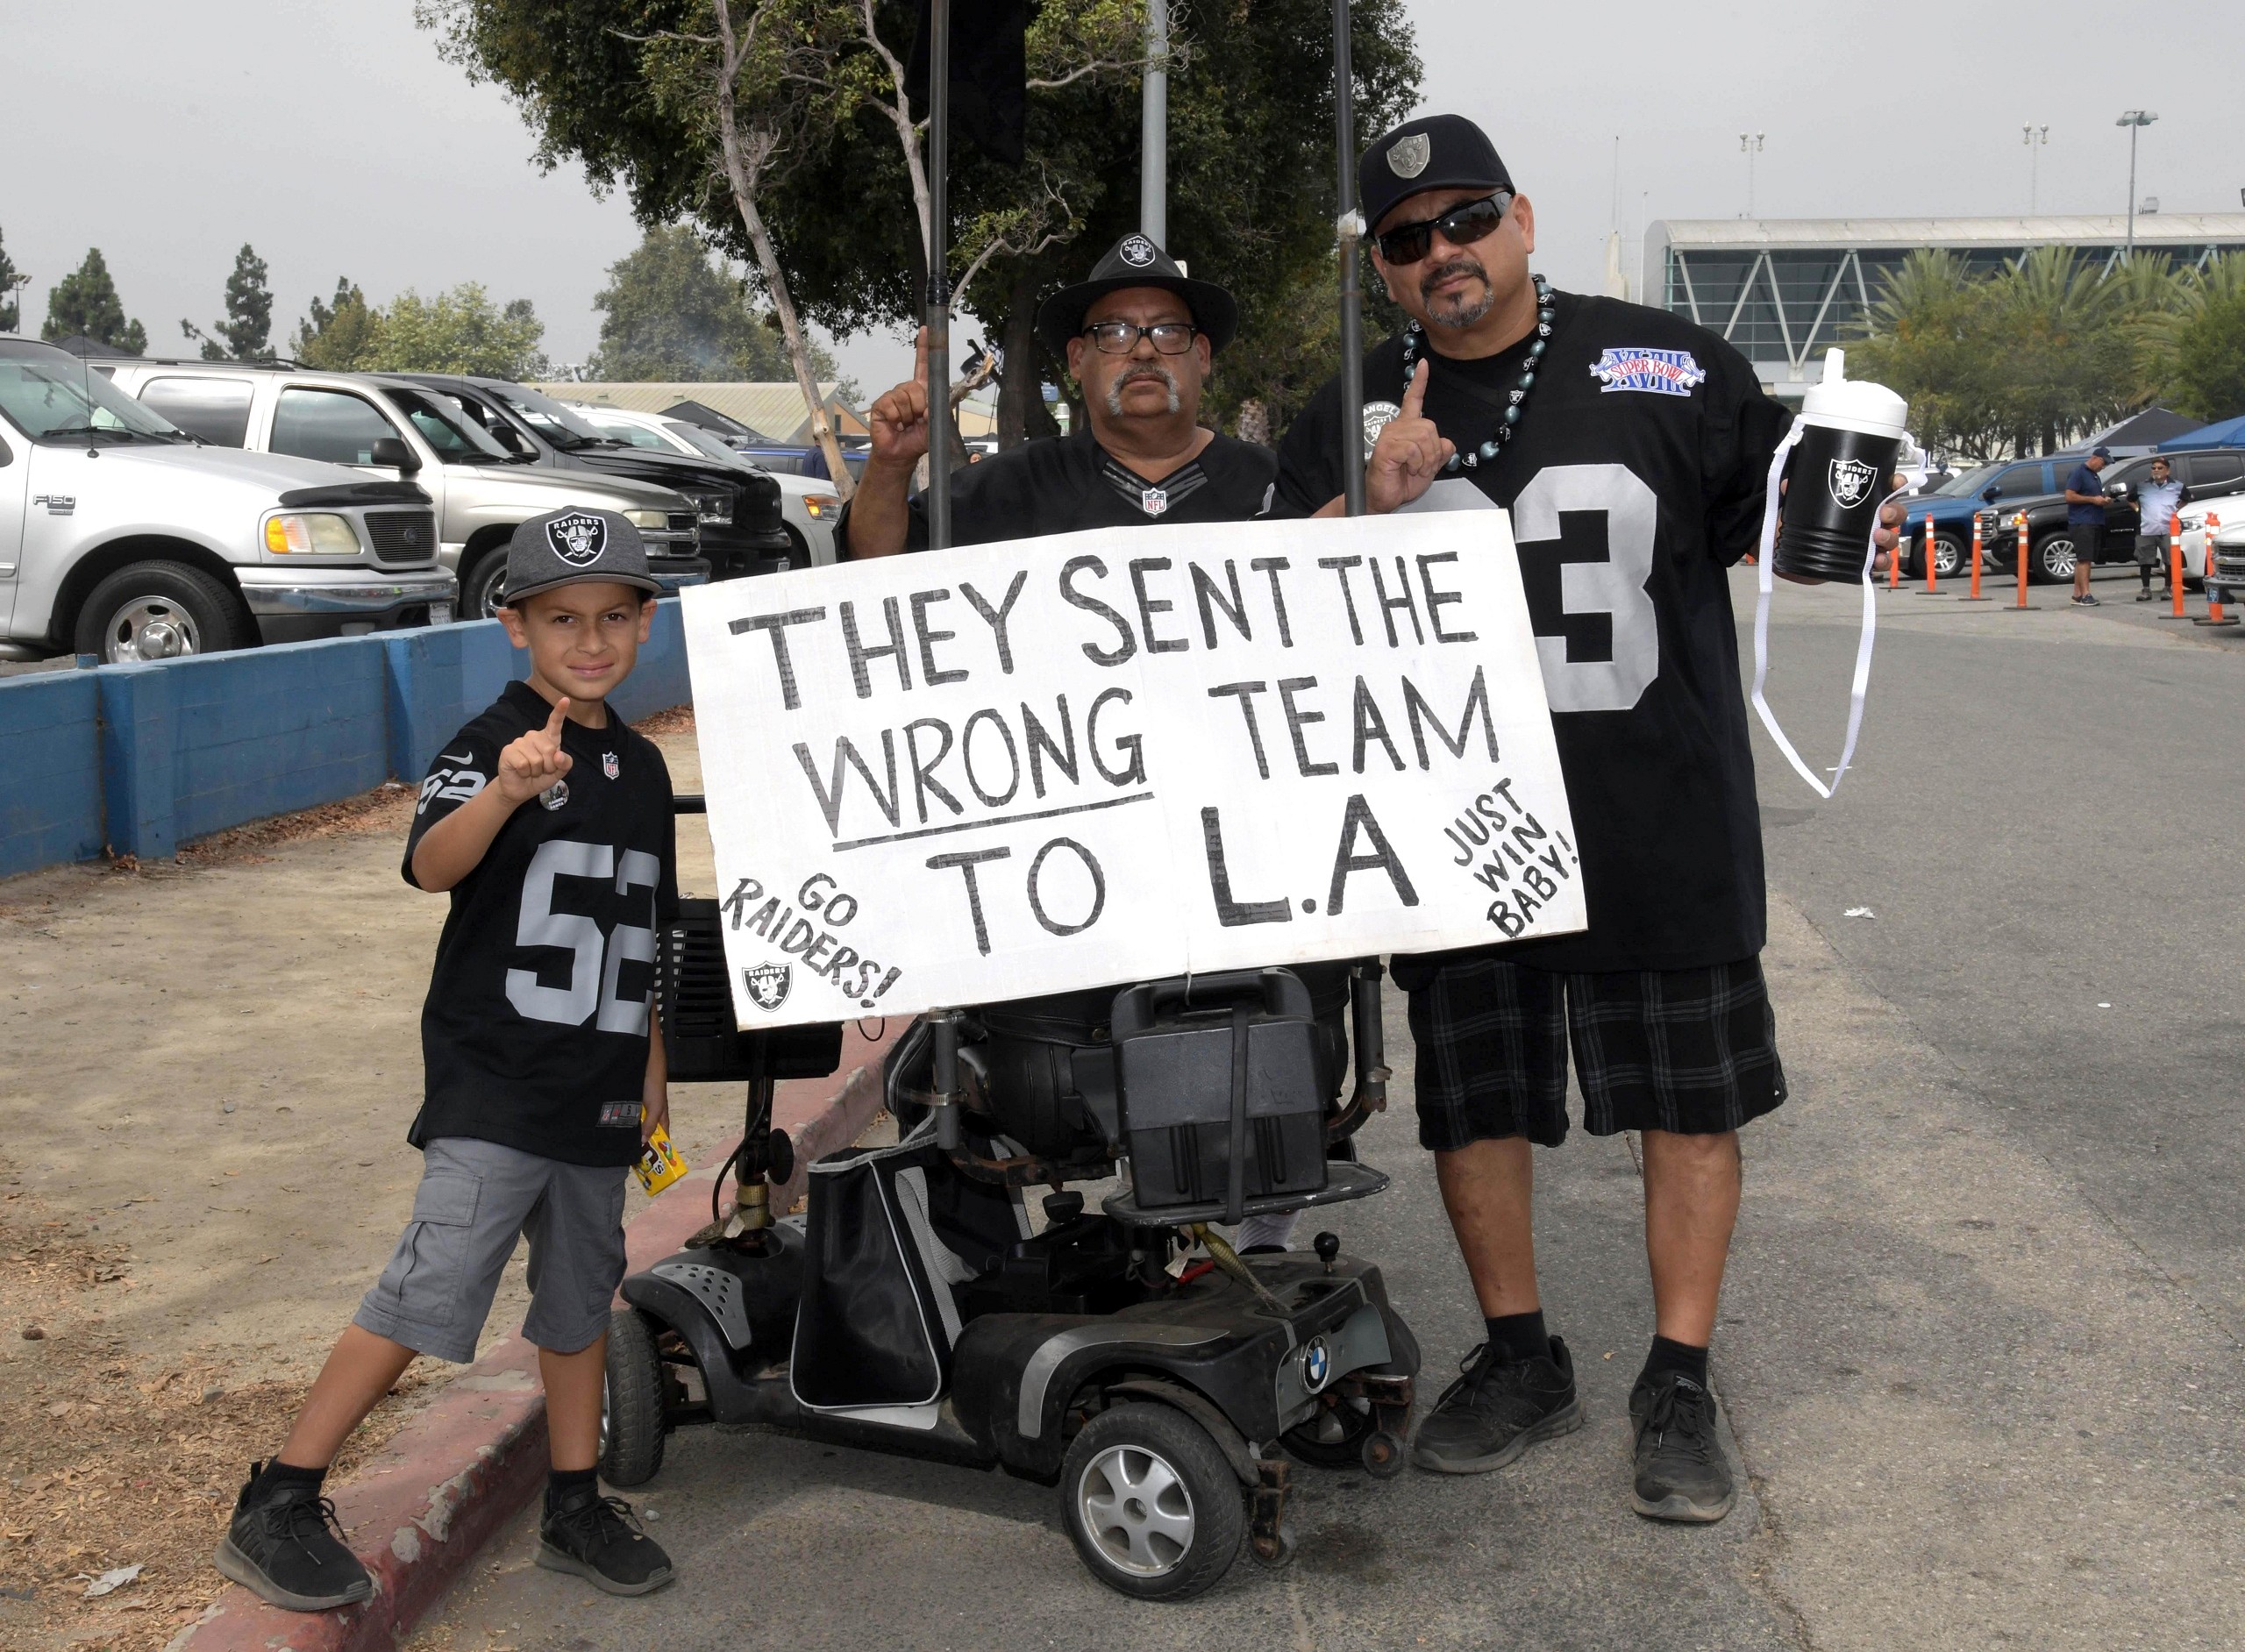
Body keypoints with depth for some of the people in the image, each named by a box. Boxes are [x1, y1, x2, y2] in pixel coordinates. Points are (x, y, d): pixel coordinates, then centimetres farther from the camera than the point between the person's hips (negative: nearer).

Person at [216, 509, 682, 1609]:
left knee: (580, 1294, 15)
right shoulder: (487, 746, -10)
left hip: (597, 1092, 7)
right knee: (429, 1290, -11)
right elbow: (432, 867, -30)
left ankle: (575, 1507, 29)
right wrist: (508, 789, -48)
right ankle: (276, 1509, -1)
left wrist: (652, 1065, 20)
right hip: (490, 1082, -6)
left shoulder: (641, 766, 11)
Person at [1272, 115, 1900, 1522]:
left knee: (1690, 1096, 4)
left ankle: (1681, 1386, 19)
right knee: (1474, 1098, 11)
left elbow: (1763, 522, 12)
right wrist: (1366, 508, -17)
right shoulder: (1354, 419, 6)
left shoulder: (1669, 369, 1)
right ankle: (1520, 1362, 31)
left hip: (1663, 822, -1)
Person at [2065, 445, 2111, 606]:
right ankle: (2085, 595, -19)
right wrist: (2093, 499, -15)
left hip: (2094, 523, 9)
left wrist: (2102, 500, 10)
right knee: (2084, 559, -14)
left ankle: (2077, 594, 11)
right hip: (2081, 523, -9)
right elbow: (2069, 496, -16)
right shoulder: (2078, 472, -8)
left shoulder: (2094, 475, 20)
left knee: (2083, 560, 9)